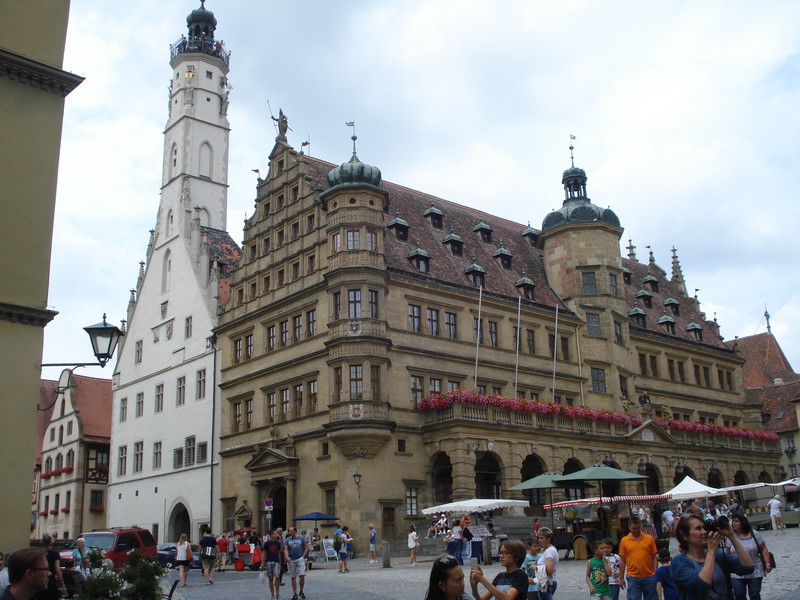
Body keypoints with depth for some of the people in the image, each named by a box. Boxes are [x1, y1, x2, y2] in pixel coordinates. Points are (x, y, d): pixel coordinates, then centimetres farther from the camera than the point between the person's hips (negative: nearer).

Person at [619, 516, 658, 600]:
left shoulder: (649, 539, 1)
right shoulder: (624, 541, 1)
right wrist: (621, 578, 6)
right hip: (633, 578, -1)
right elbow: (622, 560, 6)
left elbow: (654, 558, 5)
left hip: (649, 577, 1)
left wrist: (655, 574, 0)